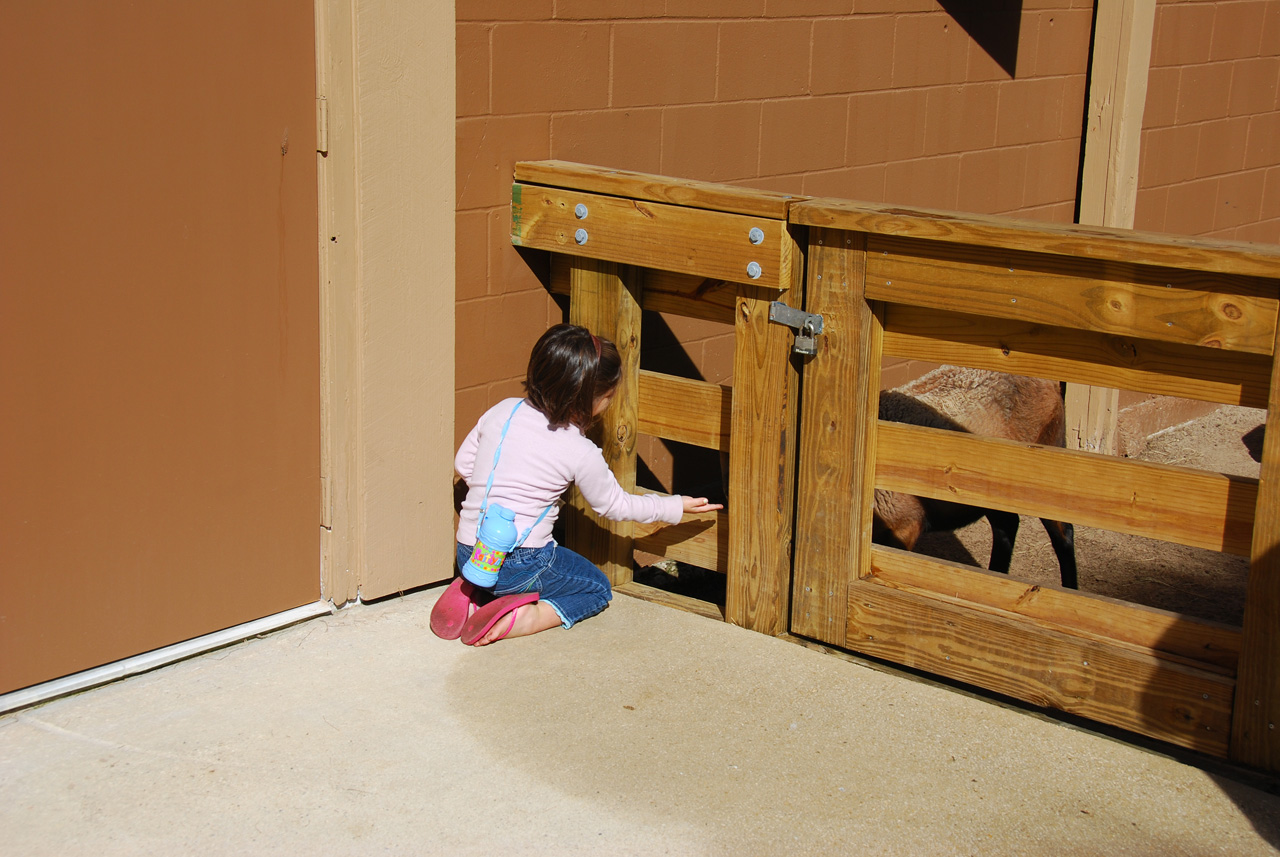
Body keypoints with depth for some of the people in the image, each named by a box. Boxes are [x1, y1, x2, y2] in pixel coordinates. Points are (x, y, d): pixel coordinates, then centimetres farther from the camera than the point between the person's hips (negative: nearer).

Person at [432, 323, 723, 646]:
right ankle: (529, 617, -9)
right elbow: (616, 505, 1)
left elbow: (463, 464, 9)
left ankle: (472, 593, 7)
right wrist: (676, 506, 12)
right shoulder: (581, 453, -13)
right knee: (598, 588, 18)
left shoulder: (502, 411, -1)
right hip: (520, 564, -5)